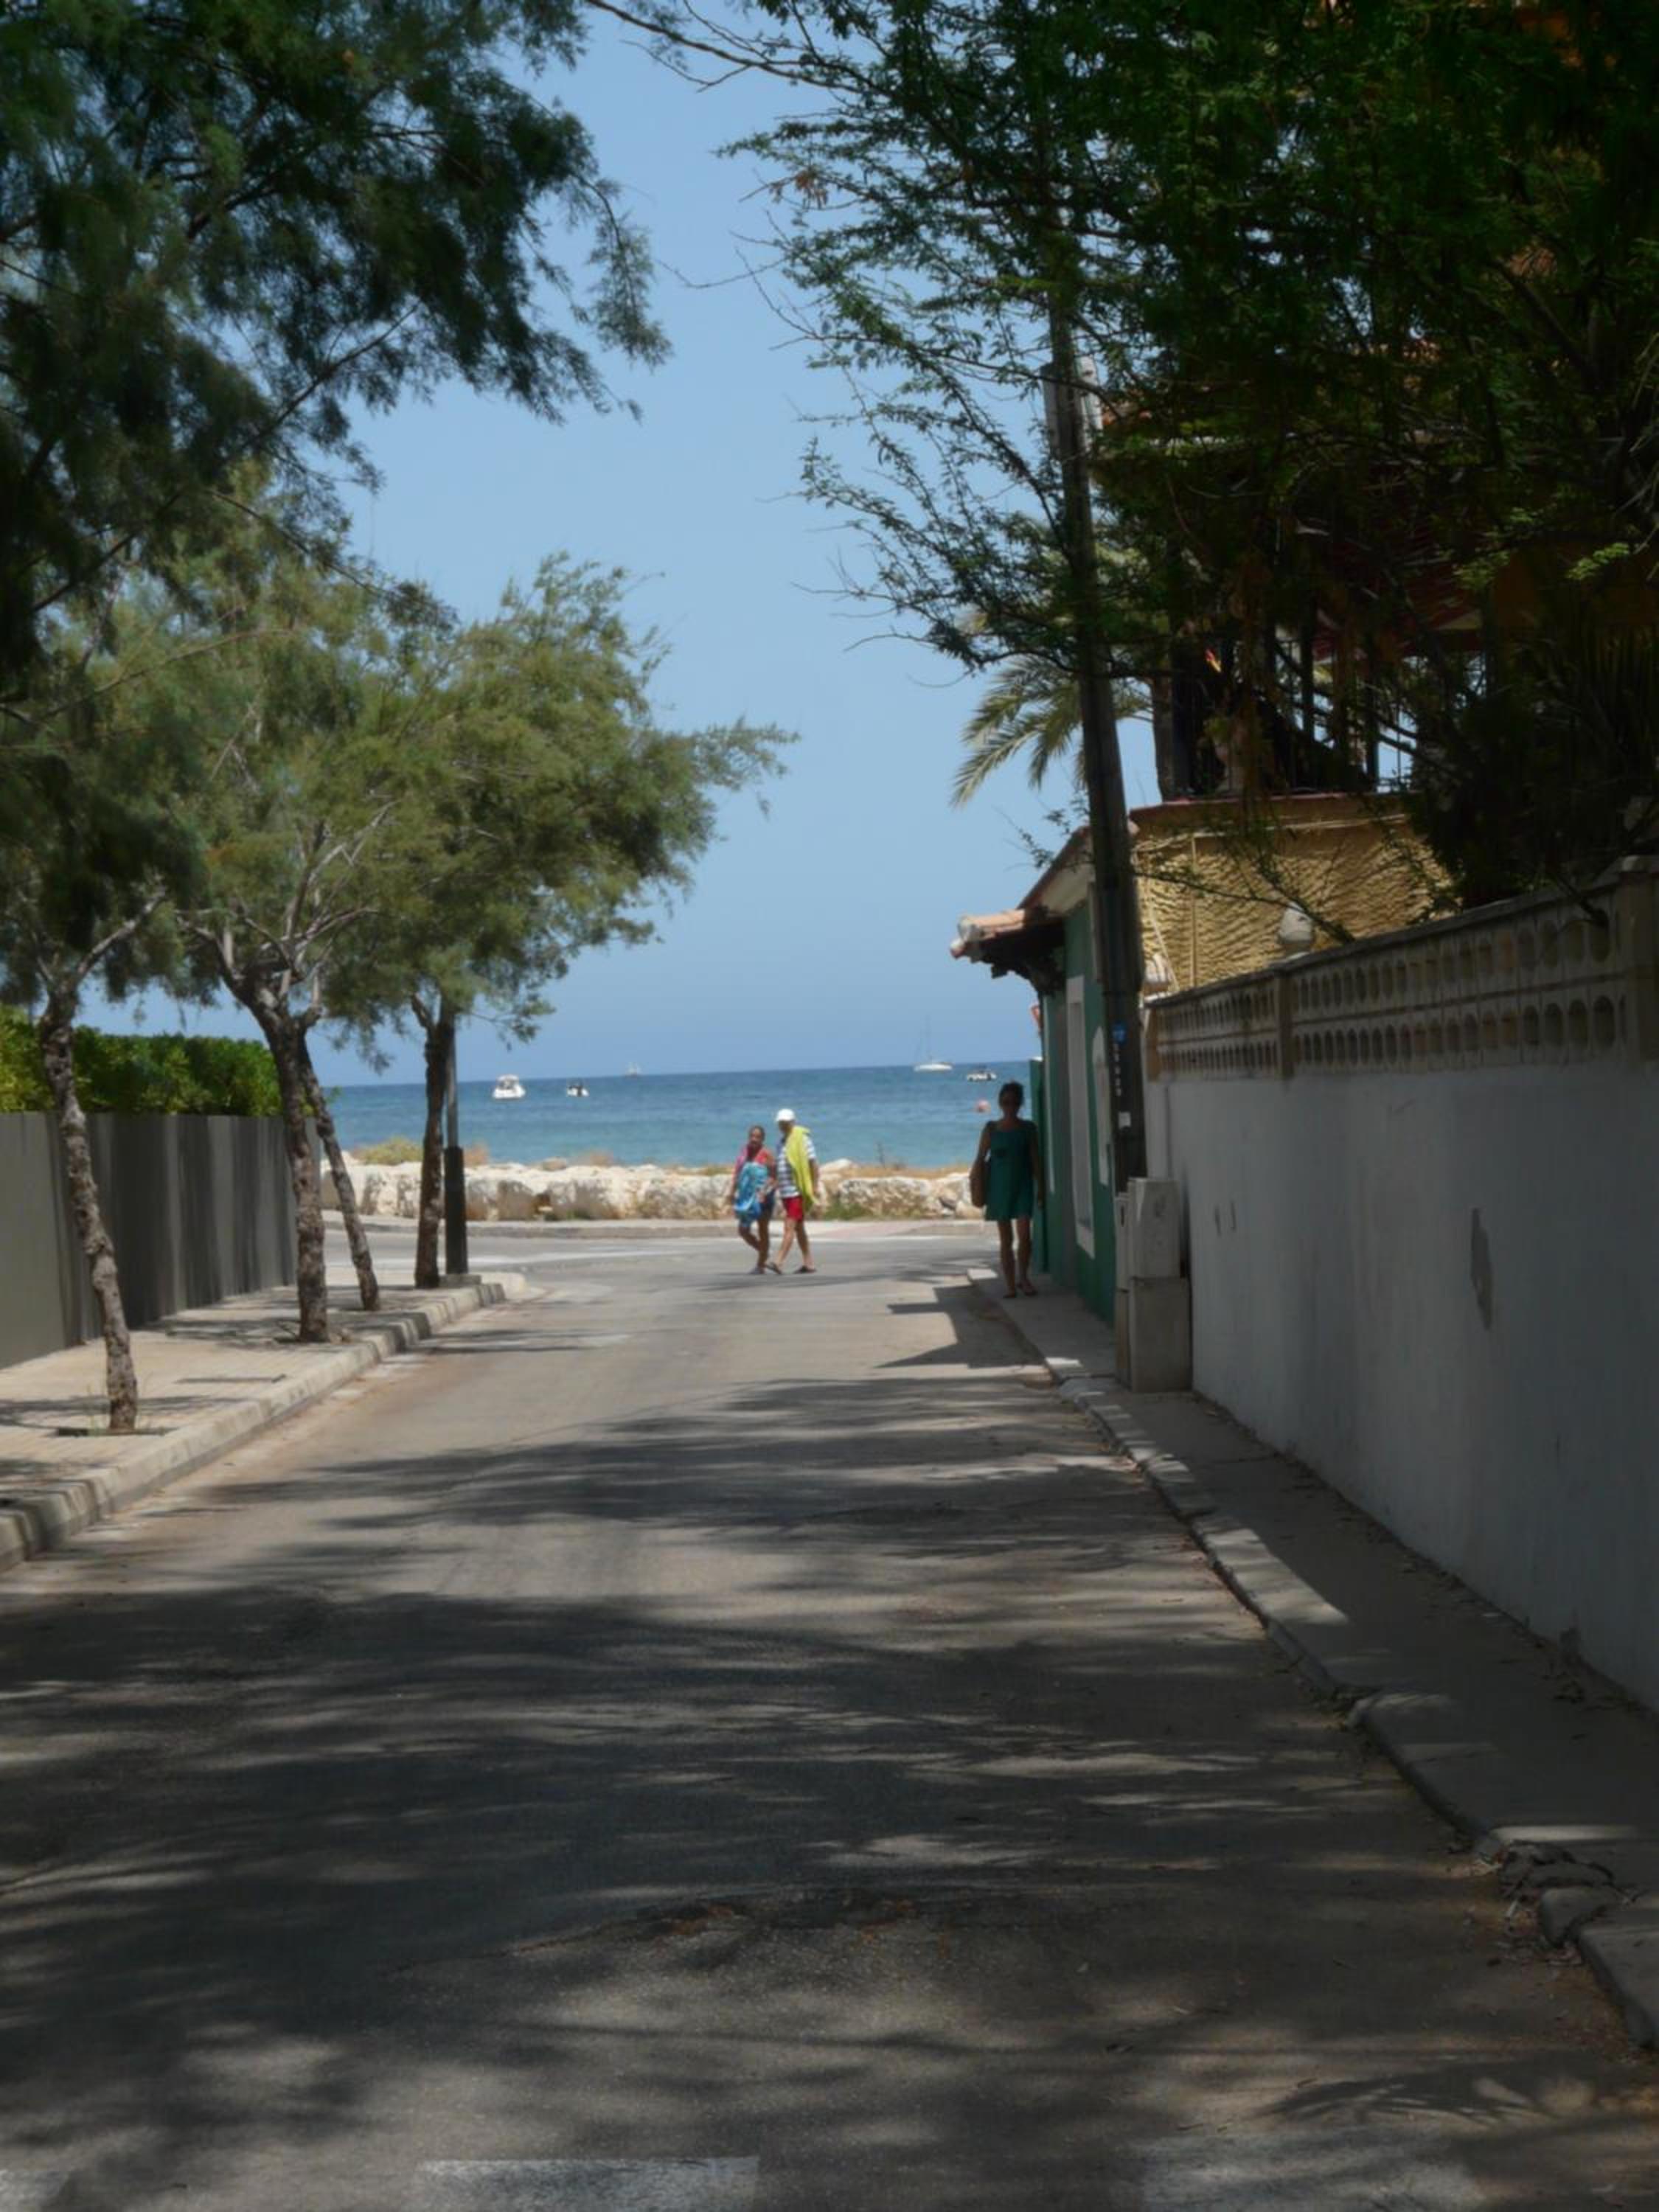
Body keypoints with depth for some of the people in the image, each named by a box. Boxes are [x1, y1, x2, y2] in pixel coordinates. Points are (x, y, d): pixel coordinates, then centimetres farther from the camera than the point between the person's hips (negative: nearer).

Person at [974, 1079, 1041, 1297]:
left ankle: (1023, 1277, 10)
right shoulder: (991, 1129, 1)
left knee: (1024, 1234, -11)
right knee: (1006, 1239, 4)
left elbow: (1036, 1159, 5)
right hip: (999, 1187, 0)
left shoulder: (1028, 1128, 3)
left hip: (1023, 1186, 0)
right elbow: (981, 1159, 3)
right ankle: (1011, 1285, 9)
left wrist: (1040, 1188, 1)